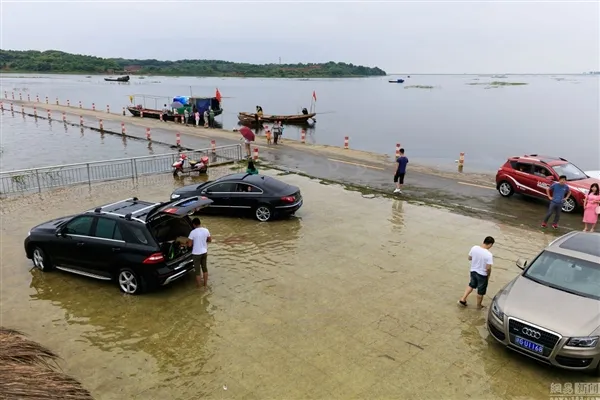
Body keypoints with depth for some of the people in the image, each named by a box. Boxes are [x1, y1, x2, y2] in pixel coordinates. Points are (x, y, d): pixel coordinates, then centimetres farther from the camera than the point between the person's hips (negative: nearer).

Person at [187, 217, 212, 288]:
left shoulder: (193, 232, -20)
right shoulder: (206, 230, -4)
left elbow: (189, 245, -16)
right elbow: (210, 240, 9)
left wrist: (187, 242, 6)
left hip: (196, 254, -5)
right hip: (204, 252, 5)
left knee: (198, 270, 8)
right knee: (204, 268, 20)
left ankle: (199, 285, 20)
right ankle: (205, 283, 31)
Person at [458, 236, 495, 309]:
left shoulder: (474, 248, -12)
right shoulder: (489, 254, -28)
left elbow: (469, 258, 1)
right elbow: (488, 268, -23)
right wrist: (488, 275, -5)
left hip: (473, 271, 5)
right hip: (482, 274, -5)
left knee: (471, 285, 29)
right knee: (481, 291, 17)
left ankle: (463, 299, 27)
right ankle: (479, 305, 35)